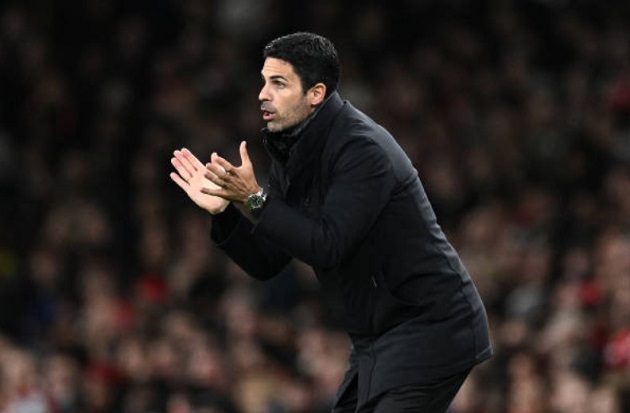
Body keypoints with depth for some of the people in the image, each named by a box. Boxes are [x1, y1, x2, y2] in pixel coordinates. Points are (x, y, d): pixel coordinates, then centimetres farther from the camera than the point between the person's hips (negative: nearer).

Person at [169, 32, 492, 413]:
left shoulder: (362, 148, -19)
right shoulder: (292, 153, 8)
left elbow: (328, 246, -27)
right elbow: (267, 263, 8)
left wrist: (254, 199, -28)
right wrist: (221, 210, -8)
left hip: (427, 333, -10)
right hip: (380, 338, 10)